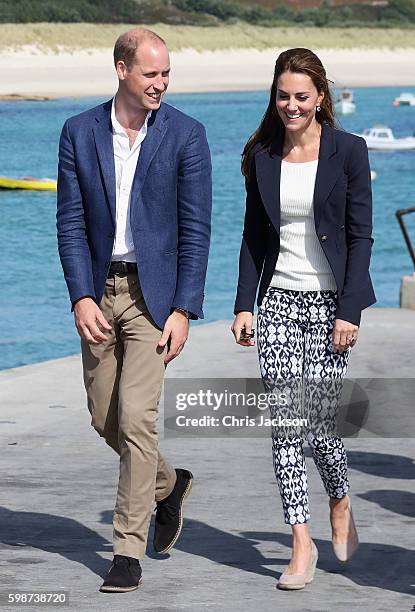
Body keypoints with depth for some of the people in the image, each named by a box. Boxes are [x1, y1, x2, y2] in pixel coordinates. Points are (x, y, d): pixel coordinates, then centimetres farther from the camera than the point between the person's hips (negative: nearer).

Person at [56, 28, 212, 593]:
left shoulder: (185, 135, -5)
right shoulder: (79, 133, 1)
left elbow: (195, 229, -5)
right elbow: (70, 223, 1)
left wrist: (183, 311, -11)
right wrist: (82, 297, -10)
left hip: (153, 292, -4)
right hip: (98, 291, 4)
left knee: (136, 417, -12)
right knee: (106, 419, 11)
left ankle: (129, 550, -4)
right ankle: (168, 485, 39)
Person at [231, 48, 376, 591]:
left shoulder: (348, 151, -5)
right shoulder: (262, 156, 6)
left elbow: (360, 235, -6)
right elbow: (254, 234, 11)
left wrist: (349, 311, -12)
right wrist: (245, 304, 4)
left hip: (329, 300, -3)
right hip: (279, 300, 3)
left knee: (317, 418, -4)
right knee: (285, 423, -4)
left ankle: (341, 505, 27)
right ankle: (302, 543, 0)